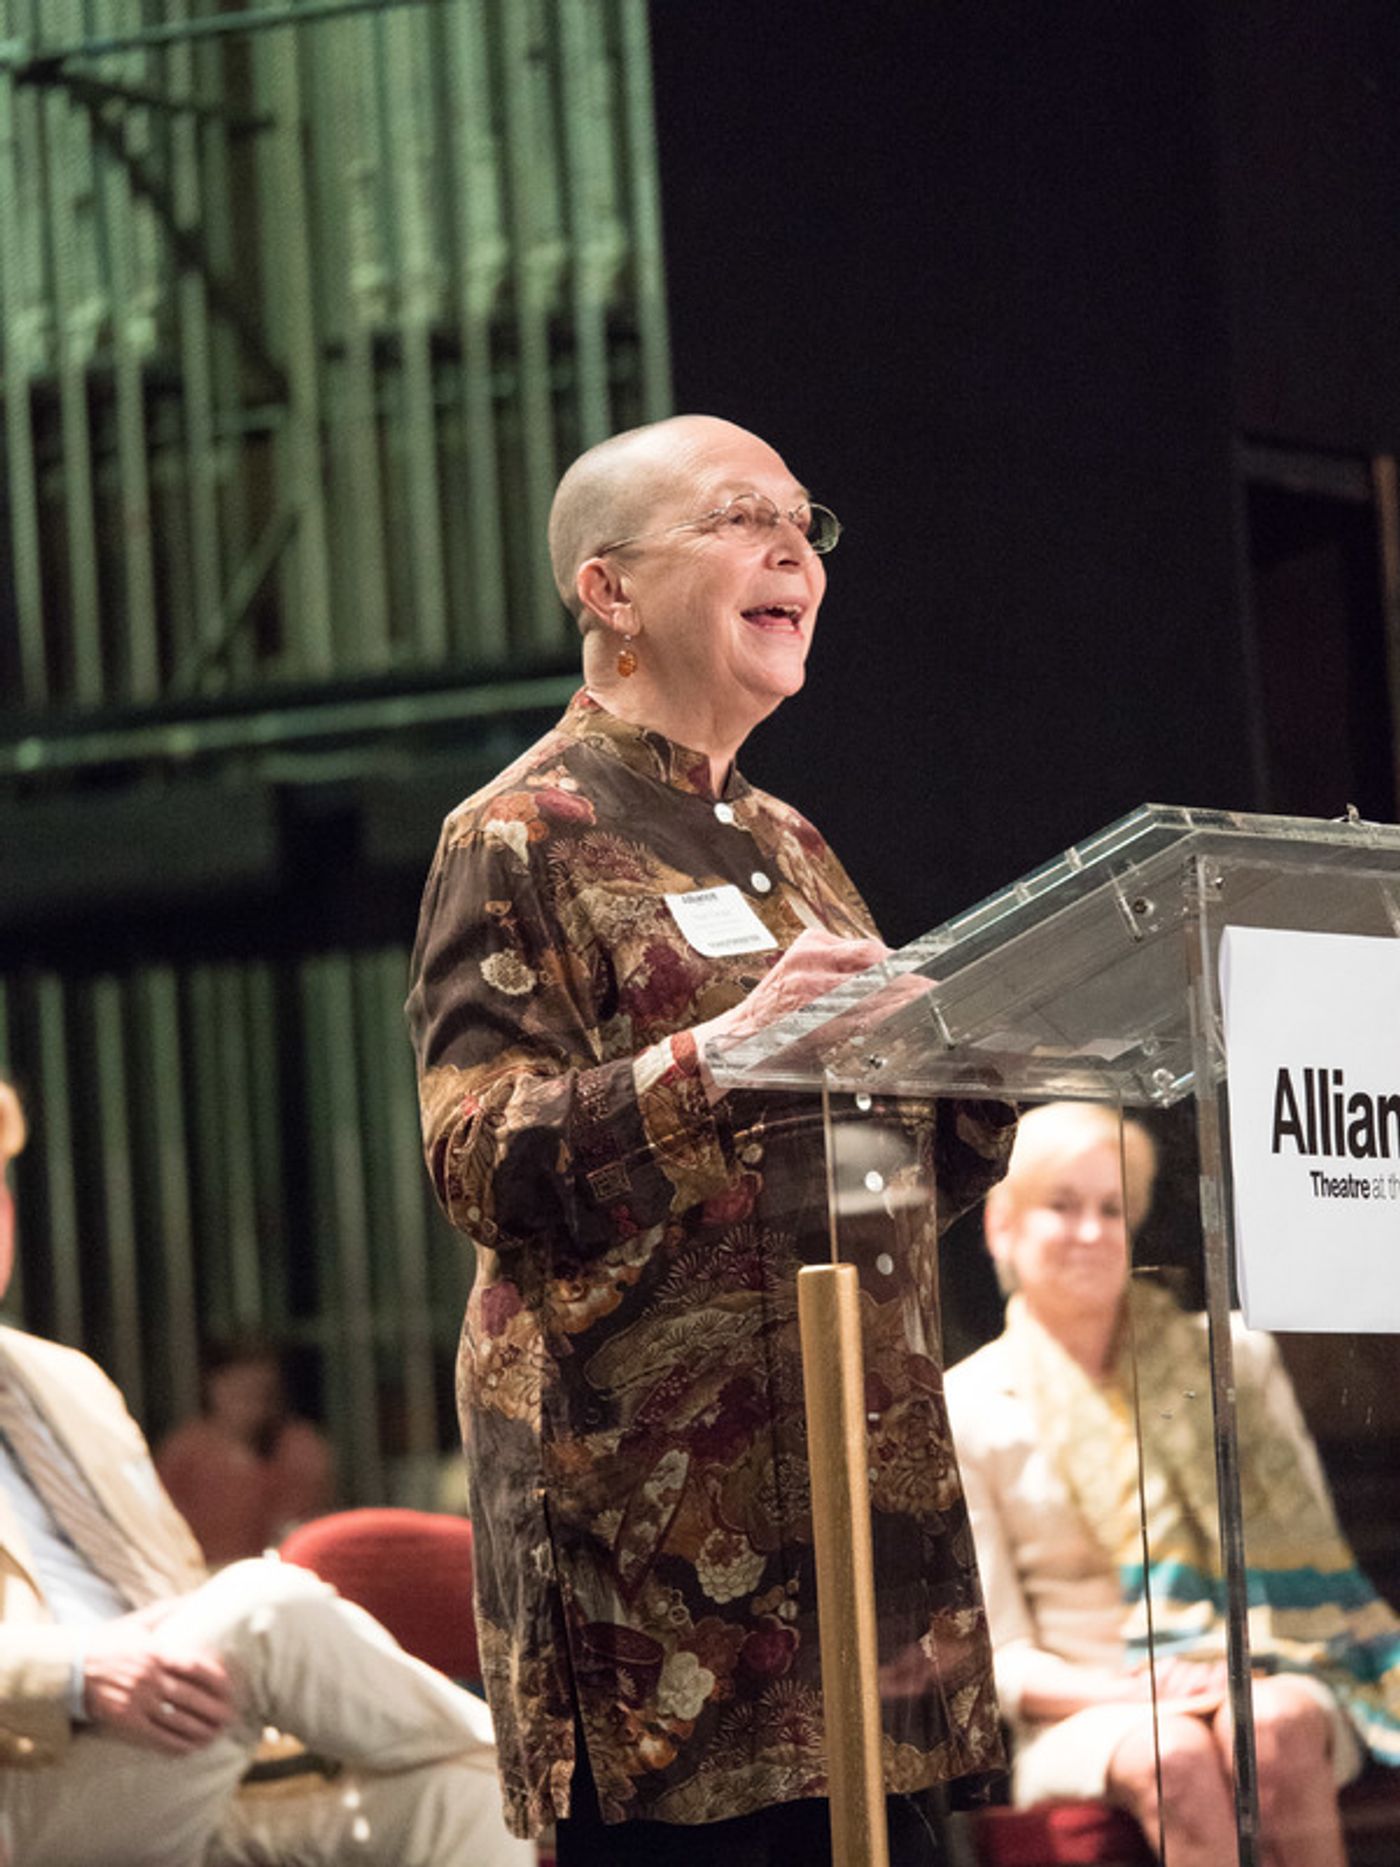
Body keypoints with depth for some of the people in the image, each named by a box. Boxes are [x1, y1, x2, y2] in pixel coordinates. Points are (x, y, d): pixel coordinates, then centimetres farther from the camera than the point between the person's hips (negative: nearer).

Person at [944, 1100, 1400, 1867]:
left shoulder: (1233, 1360, 13)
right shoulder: (967, 1410, 5)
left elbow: (1311, 1552, 12)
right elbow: (1000, 1657, 4)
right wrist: (1117, 1691, -16)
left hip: (1255, 1678, 2)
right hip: (1083, 1715, -1)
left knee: (1277, 1724, -35)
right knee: (1174, 1759, -37)